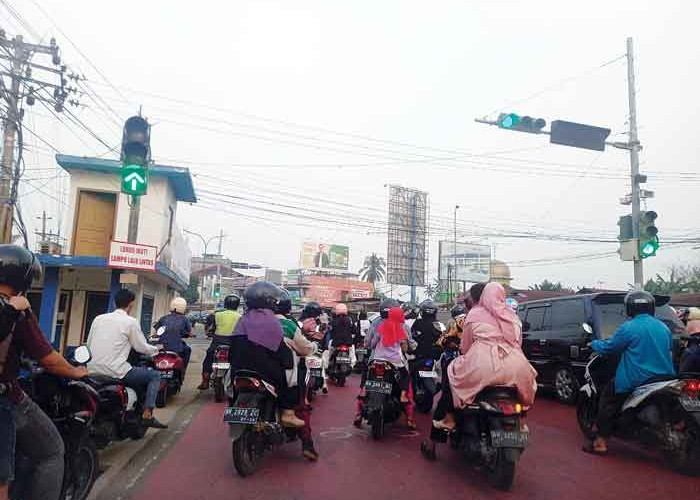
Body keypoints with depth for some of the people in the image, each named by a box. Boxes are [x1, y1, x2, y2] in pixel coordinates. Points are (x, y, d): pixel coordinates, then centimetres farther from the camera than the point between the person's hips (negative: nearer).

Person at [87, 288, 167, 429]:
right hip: (115, 371, -7)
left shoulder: (99, 318, 10)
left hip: (92, 370, 7)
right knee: (155, 375, 7)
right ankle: (147, 415, -6)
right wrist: (156, 349, 19)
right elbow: (142, 348, -1)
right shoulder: (131, 322, -5)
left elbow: (89, 344, 15)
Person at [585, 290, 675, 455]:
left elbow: (608, 348, -5)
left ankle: (600, 443, 3)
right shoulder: (664, 328, 8)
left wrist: (594, 344, 16)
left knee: (607, 399, 7)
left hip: (636, 381, -6)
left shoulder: (628, 328, -13)